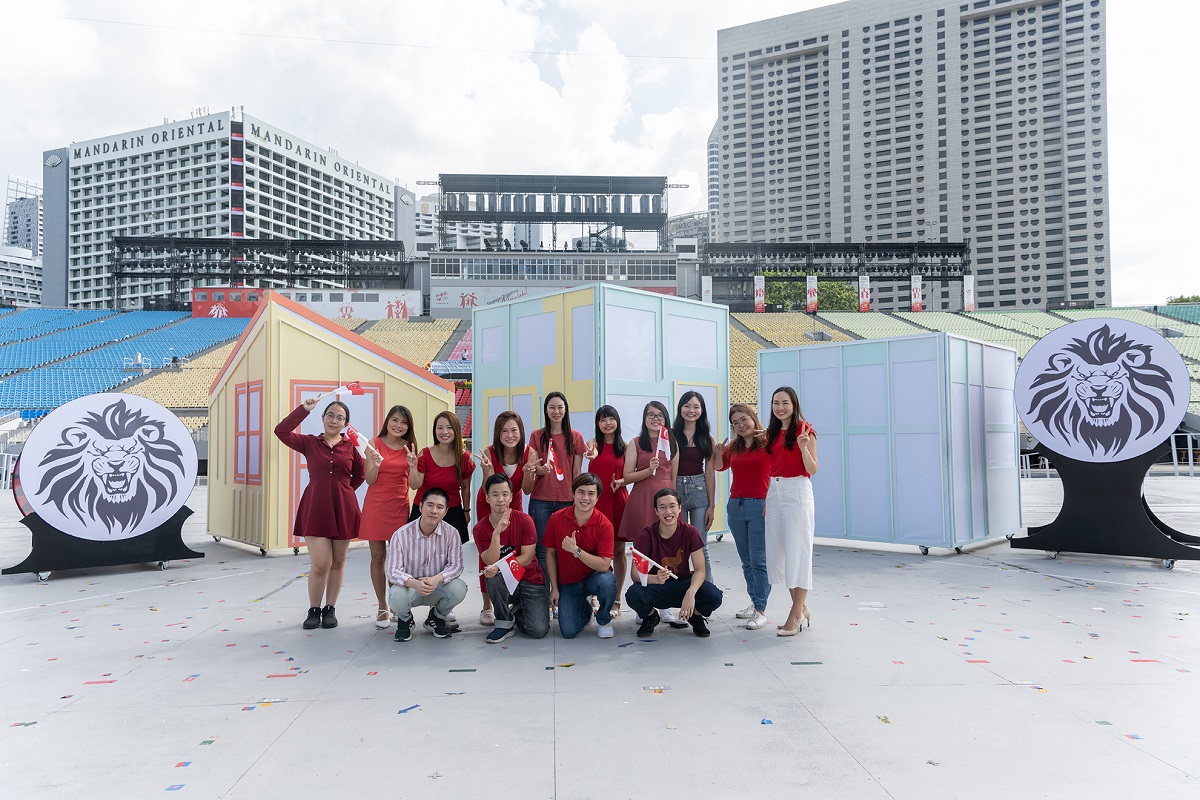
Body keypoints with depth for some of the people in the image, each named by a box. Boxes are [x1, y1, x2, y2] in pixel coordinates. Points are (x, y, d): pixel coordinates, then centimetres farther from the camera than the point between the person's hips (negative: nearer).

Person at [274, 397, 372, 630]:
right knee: (320, 564, -7)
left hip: (343, 510, 2)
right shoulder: (309, 443, 3)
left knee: (338, 562, 9)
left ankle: (330, 609, 23)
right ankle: (314, 610, 13)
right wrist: (304, 409, -9)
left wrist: (343, 490, 6)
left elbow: (360, 475, 15)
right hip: (315, 509, -2)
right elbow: (281, 431, -9)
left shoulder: (350, 447, 4)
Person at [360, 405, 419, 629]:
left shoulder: (409, 447, 5)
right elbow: (369, 480, -5)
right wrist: (376, 463, -24)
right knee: (377, 557, 5)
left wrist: (412, 465, -15)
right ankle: (382, 608, 15)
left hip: (400, 507, 1)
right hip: (375, 507, -1)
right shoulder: (375, 443, -2)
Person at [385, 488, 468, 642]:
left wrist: (437, 579, -36)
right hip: (410, 586, -1)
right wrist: (414, 583, -40)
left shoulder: (451, 533, -11)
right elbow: (393, 571, -19)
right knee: (397, 597, -35)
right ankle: (405, 619, 7)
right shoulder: (401, 535, -15)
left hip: (438, 587, 2)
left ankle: (437, 617, 7)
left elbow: (456, 565, -14)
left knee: (459, 589, -29)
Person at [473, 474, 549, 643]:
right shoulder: (480, 528, -8)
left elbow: (527, 558, -13)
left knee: (539, 630, -19)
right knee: (494, 577, -36)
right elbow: (491, 562, -18)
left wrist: (499, 567, -27)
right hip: (503, 582, 0)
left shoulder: (524, 520, -10)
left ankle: (515, 612, 16)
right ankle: (504, 622, -9)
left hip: (530, 581, 0)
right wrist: (497, 532, -30)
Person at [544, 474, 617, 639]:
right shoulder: (556, 518, -11)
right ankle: (584, 609, 24)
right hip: (567, 583, 2)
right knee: (568, 632, -14)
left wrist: (576, 550, -33)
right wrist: (554, 588, -2)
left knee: (607, 581, -37)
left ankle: (604, 620, -3)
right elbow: (550, 553, 1)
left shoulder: (604, 525, -17)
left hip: (594, 577, -1)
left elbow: (604, 565, -23)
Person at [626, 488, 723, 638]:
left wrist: (691, 592, -37)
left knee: (714, 597, -30)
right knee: (633, 595, -33)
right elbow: (635, 573, -21)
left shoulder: (690, 532, -12)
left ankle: (695, 616, 8)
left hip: (684, 584, 1)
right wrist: (656, 579, -43)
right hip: (656, 587, 0)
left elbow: (699, 570, -16)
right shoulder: (647, 535, -15)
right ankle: (651, 617, 4)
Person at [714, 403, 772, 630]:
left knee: (759, 561, -7)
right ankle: (755, 603, 21)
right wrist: (718, 452, 7)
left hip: (760, 505, -6)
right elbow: (720, 467, 26)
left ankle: (761, 611, -3)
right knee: (746, 561, 12)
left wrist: (769, 436, -20)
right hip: (735, 505, 6)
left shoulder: (768, 443, -4)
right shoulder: (733, 447, 12)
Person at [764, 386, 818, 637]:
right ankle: (802, 609, 20)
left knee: (797, 552, -4)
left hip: (797, 492, -7)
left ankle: (796, 615, 2)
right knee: (778, 553, 8)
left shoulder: (804, 429, -5)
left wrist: (804, 447, -24)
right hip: (774, 492, 7)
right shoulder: (773, 432, 14)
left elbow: (812, 470, -10)